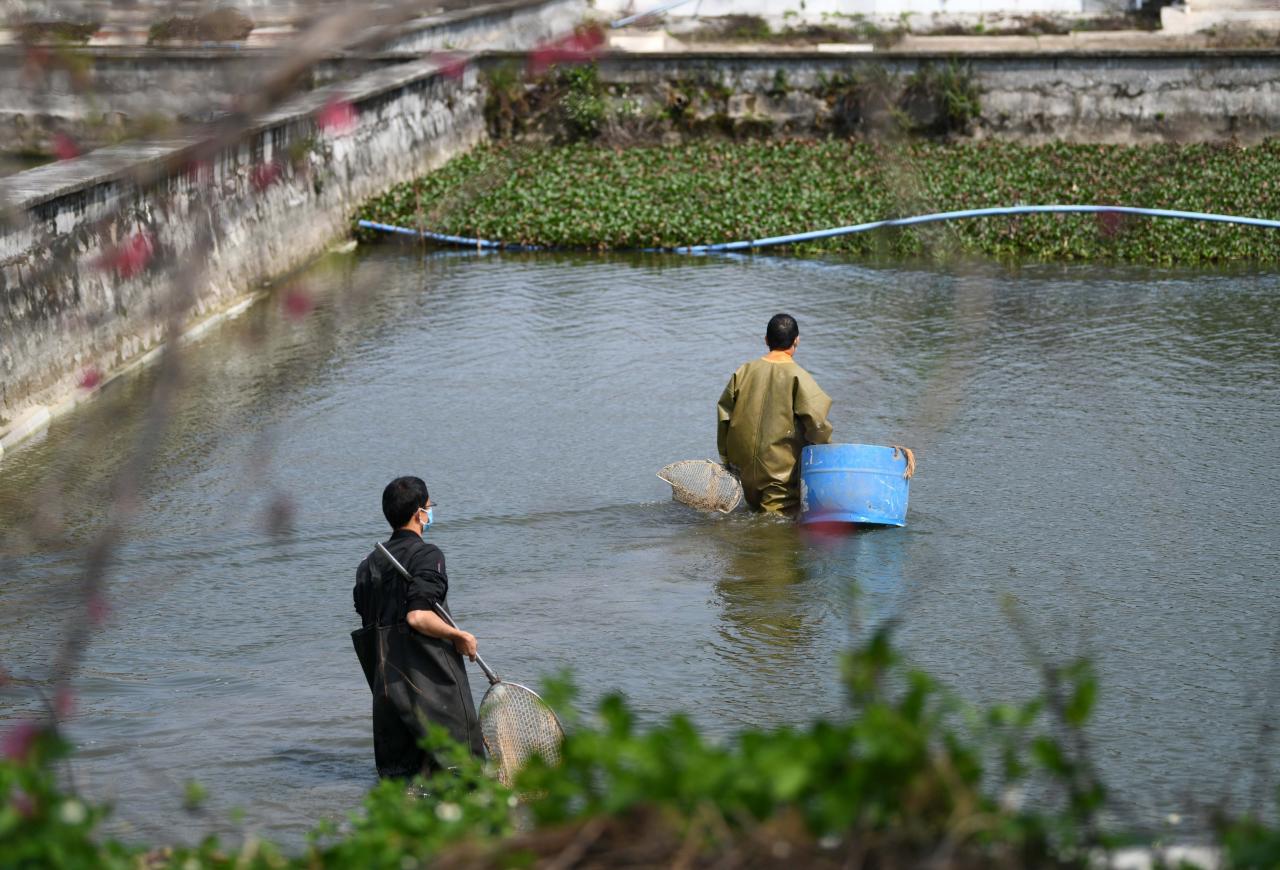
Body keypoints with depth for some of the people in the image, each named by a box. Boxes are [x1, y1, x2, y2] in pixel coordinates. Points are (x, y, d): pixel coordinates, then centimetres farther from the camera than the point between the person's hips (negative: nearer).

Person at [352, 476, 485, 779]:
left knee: (395, 770, 13)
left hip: (386, 680, 7)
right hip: (431, 681, -7)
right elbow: (418, 616, -21)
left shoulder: (370, 563, 13)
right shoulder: (427, 555, -10)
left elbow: (367, 627, 15)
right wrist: (459, 637, -9)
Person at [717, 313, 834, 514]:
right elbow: (815, 420, -17)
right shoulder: (797, 376, -11)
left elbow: (724, 415, 7)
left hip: (745, 465, 5)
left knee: (756, 508, 24)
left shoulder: (744, 371, 3)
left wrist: (725, 459, 16)